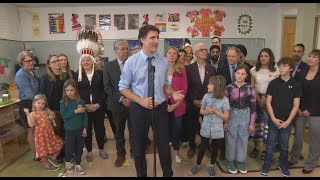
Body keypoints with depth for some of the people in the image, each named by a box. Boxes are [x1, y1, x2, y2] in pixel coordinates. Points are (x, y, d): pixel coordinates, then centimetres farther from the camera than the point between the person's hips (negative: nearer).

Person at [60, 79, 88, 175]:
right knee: (70, 148, 9)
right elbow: (64, 116, -15)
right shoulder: (63, 102, -8)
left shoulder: (81, 101, -6)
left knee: (79, 147, 10)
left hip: (80, 129, 2)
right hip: (69, 130, -1)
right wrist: (75, 111, -23)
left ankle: (77, 165, 29)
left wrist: (85, 128, -3)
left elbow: (85, 115, -2)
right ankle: (67, 162, 37)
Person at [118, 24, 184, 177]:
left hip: (160, 108, 2)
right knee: (139, 146, 16)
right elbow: (123, 87, -4)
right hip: (139, 109, -1)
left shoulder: (163, 61, -1)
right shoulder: (131, 62, -9)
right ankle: (141, 174, 41)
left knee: (164, 145, 11)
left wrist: (172, 93, -10)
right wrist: (141, 101, -16)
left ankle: (168, 174, 37)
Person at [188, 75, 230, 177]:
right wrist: (207, 111, -18)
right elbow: (201, 111, 3)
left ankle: (212, 166, 38)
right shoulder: (206, 96, -7)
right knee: (203, 147, 13)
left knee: (215, 148, 16)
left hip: (217, 129, -1)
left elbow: (226, 117, -7)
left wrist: (215, 111, -21)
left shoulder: (224, 100, -13)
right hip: (206, 128, 1)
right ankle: (197, 165, 33)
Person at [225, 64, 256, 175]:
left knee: (243, 139, 12)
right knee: (231, 138, 8)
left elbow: (253, 107, -1)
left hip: (245, 116, 1)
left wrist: (252, 123, 0)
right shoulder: (229, 88, -7)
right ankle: (230, 160, 27)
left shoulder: (250, 89, -6)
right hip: (232, 115, -1)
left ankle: (241, 161, 31)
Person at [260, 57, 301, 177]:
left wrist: (288, 121, -8)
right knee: (271, 144, 7)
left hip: (287, 121, 1)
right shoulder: (273, 83, -4)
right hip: (274, 120, -1)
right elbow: (268, 102, -4)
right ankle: (266, 165, 22)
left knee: (284, 145, 14)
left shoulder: (295, 86, -2)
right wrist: (273, 118, -10)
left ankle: (283, 165, 33)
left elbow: (296, 106, -1)